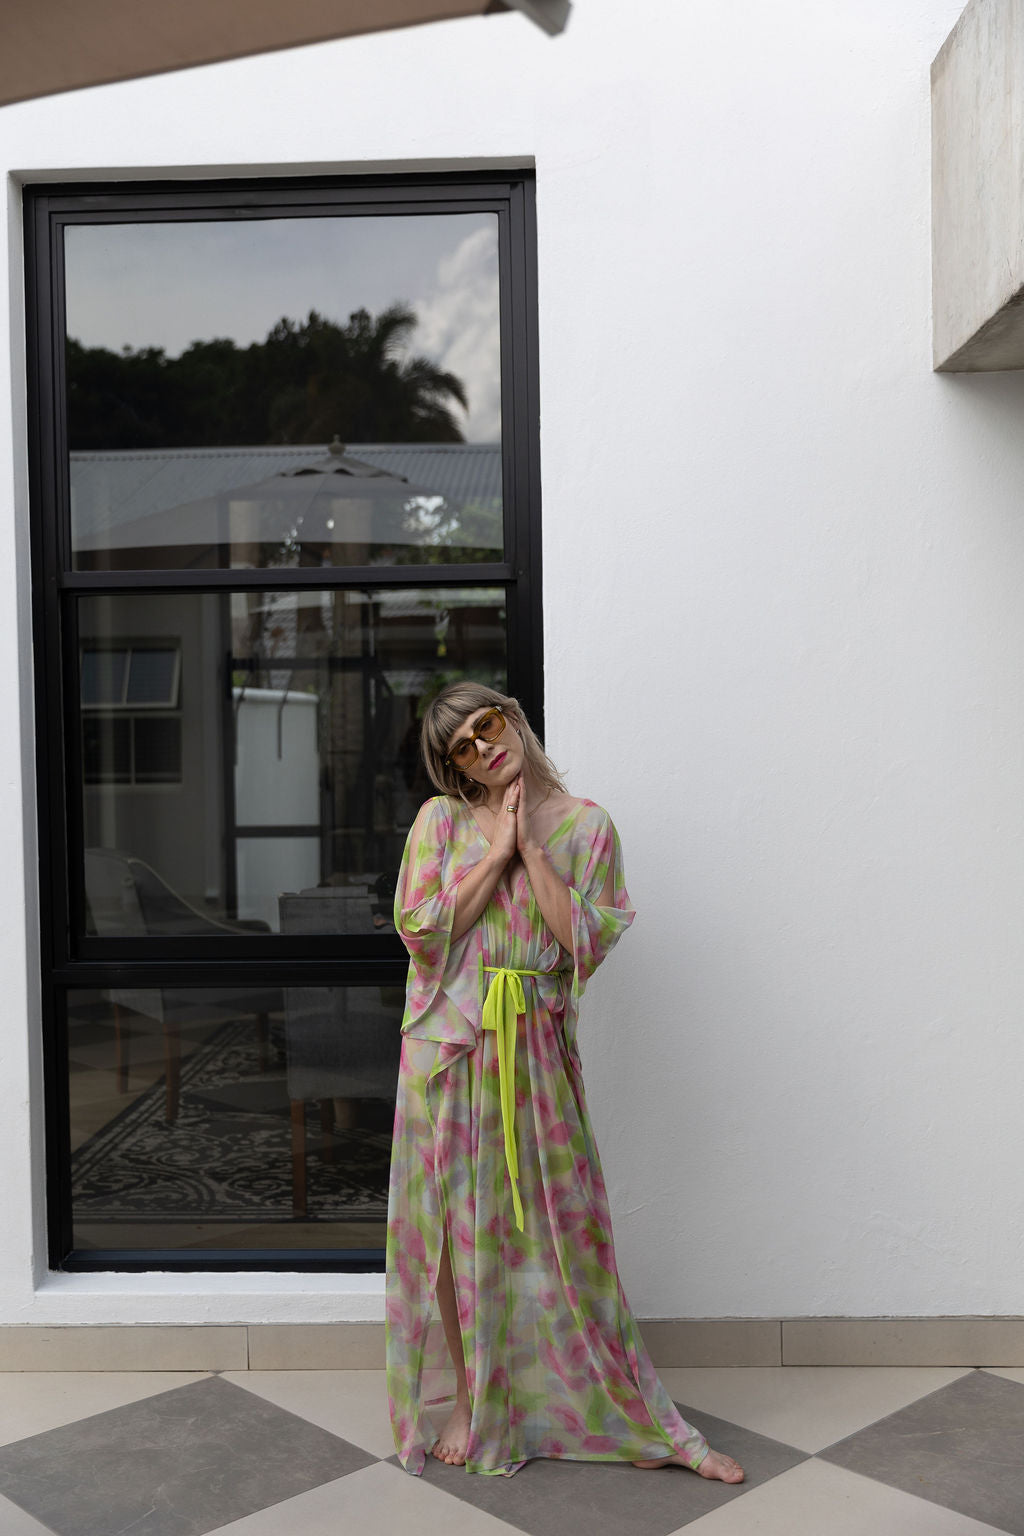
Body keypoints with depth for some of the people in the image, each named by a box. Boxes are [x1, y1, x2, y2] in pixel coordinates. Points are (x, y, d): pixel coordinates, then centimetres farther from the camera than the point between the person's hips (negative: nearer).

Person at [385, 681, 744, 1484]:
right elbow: (422, 931, -7)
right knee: (457, 1226, 6)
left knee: (561, 1226, 5)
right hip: (452, 1046, 0)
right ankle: (464, 1411, 25)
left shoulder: (584, 824, 3)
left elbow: (585, 943, -6)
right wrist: (496, 852, -10)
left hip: (538, 1049, 0)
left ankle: (641, 1420, 20)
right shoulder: (441, 819, 3)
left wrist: (531, 851, -11)